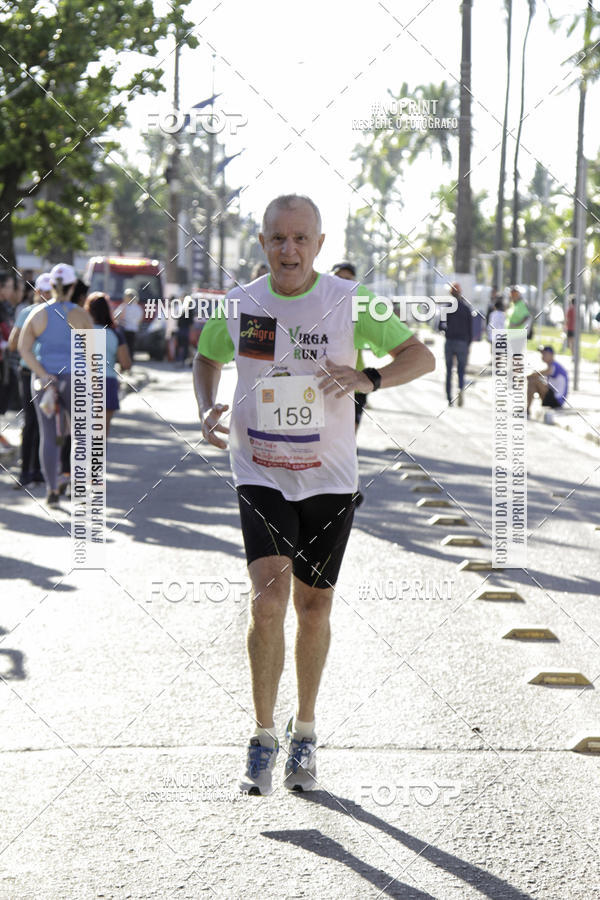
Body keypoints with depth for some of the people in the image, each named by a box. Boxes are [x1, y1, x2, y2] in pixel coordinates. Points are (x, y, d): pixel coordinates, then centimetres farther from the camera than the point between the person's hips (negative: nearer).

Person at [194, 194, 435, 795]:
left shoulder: (349, 301, -6)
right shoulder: (238, 306, -2)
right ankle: (263, 736, -4)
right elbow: (206, 357, 18)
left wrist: (369, 379, -23)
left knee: (313, 605, 9)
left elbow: (421, 357, -3)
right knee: (268, 597, -17)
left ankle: (304, 732, 29)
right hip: (260, 475, 0)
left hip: (329, 477, 0)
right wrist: (207, 409, -2)